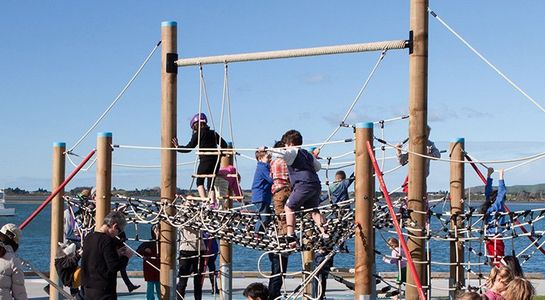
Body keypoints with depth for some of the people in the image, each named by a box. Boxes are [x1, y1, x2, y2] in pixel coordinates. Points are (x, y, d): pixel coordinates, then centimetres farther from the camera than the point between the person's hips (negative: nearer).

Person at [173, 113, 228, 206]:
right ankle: (213, 202, -3)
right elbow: (224, 145, 16)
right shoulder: (213, 133, 14)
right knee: (211, 182, 13)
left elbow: (188, 148, -2)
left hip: (205, 161, -5)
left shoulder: (197, 134, -2)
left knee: (199, 181, 10)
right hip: (216, 161, 5)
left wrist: (178, 147, 10)